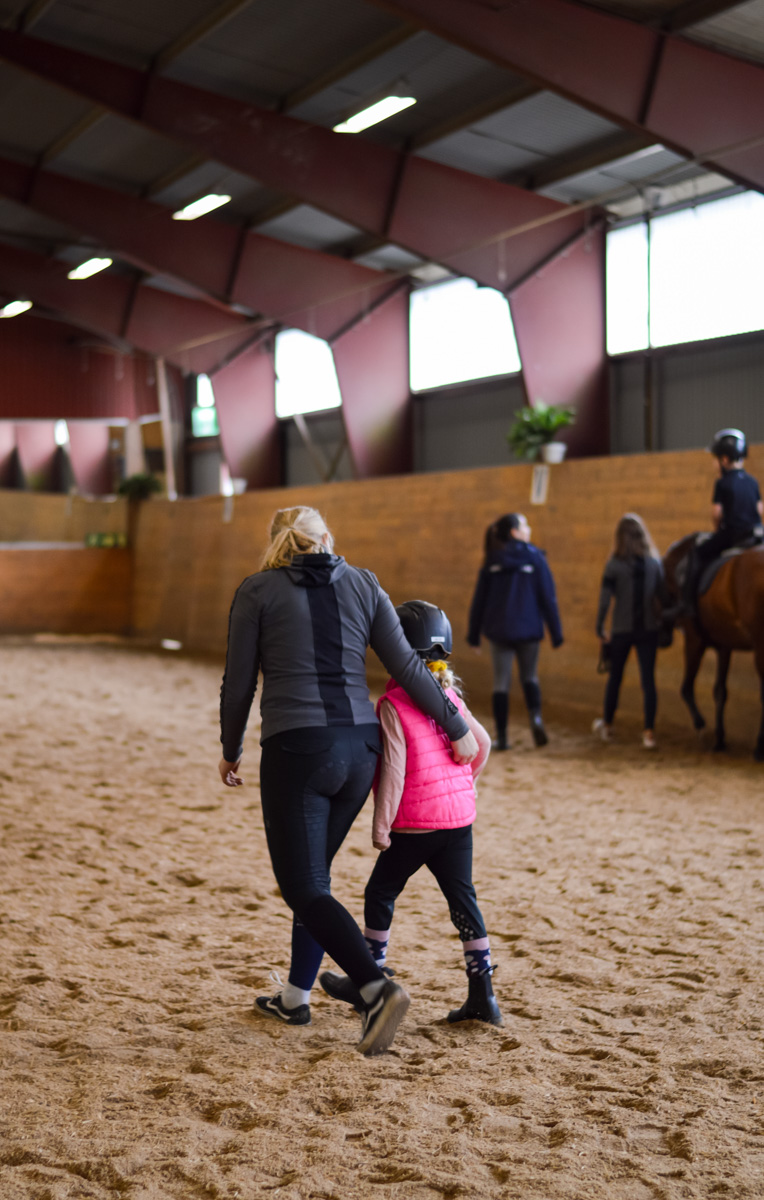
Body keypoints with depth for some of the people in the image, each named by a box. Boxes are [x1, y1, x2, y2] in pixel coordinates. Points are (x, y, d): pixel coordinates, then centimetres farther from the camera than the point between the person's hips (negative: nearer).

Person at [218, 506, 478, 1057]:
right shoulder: (363, 584, 8)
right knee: (313, 871, 21)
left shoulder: (258, 591, 1)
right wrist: (457, 727, 10)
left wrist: (231, 751, 17)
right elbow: (407, 666, 3)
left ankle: (379, 989, -19)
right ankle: (296, 996, 30)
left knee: (305, 887, -2)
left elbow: (238, 685, 3)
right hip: (359, 747, 5)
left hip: (296, 751, -5)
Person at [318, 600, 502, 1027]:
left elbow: (394, 769, -17)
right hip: (460, 815, 6)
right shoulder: (450, 696, 7)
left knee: (380, 894, 11)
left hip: (416, 822, -6)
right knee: (462, 898, 8)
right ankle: (483, 995, 7)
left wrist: (381, 823, -12)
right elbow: (483, 743, 17)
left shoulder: (393, 705, -12)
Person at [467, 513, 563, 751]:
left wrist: (474, 634, 11)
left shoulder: (492, 562, 2)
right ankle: (535, 716, -10)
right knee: (530, 677, 16)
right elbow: (548, 598, -5)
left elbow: (478, 600, 4)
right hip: (528, 630, -1)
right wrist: (556, 633, 0)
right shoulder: (534, 558, -5)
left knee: (501, 683, 8)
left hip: (499, 631, 1)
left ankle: (501, 737, 6)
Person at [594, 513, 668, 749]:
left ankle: (607, 725, 30)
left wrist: (599, 628, -4)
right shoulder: (654, 563, -1)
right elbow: (663, 596, 3)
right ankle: (649, 732, -4)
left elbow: (605, 599, -11)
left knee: (615, 676, 15)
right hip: (648, 630, 1)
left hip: (621, 630, -1)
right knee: (648, 679, 2)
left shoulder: (614, 564, -10)